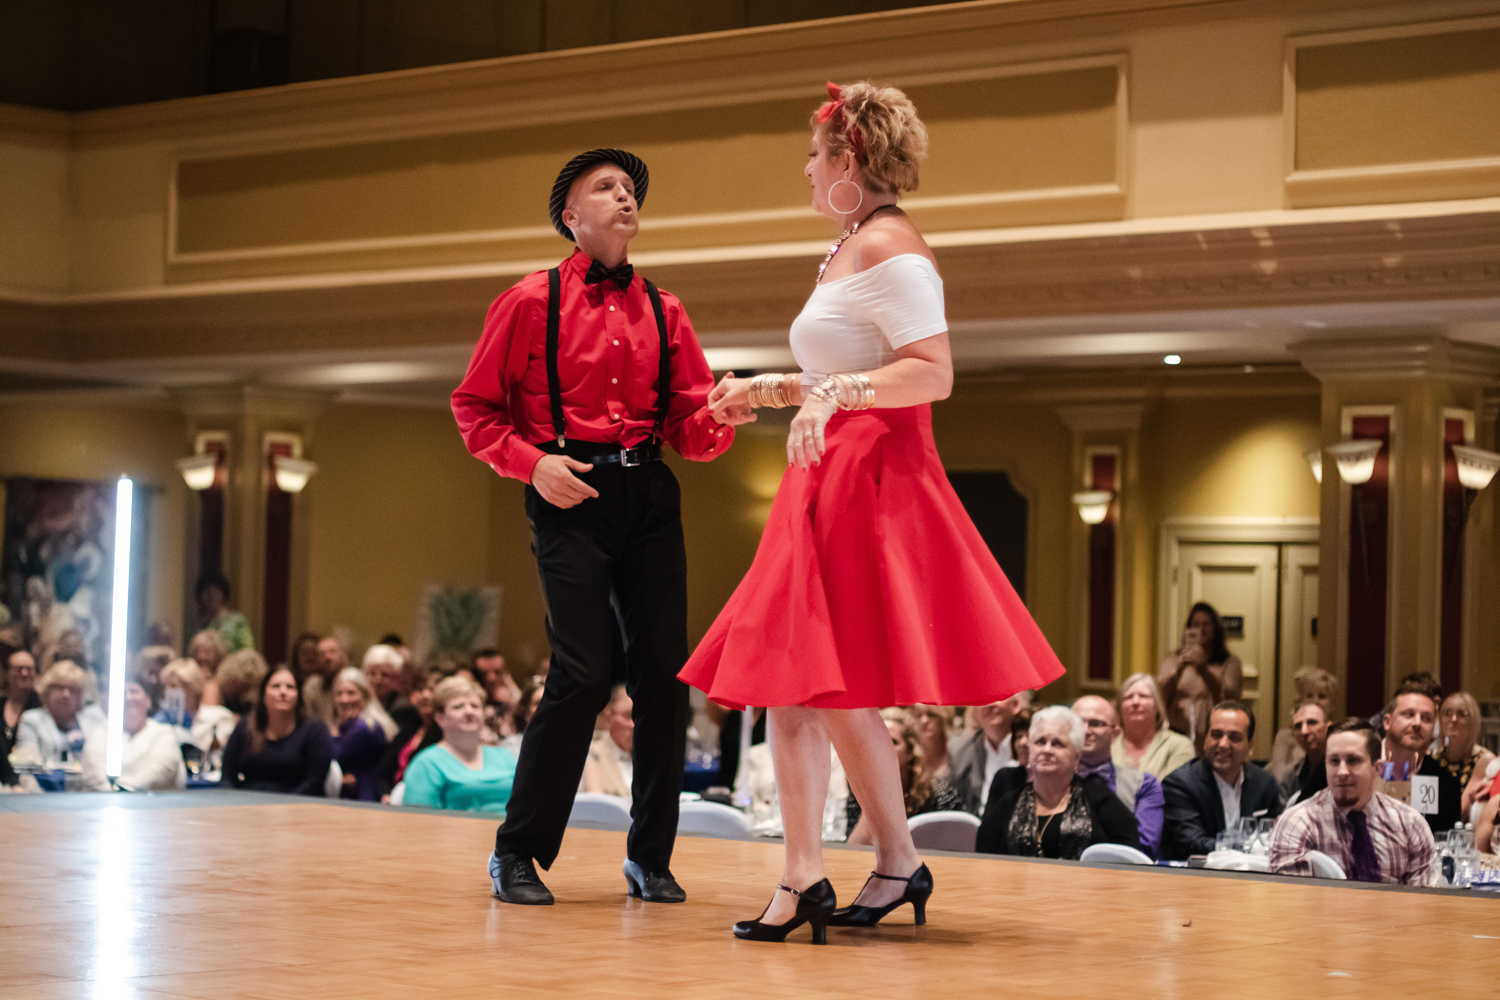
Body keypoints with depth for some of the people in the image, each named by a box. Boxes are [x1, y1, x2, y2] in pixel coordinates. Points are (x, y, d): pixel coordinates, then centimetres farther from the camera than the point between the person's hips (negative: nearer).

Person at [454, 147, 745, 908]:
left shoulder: (662, 312, 15)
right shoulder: (531, 302, 4)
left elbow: (690, 429, 12)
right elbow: (473, 407, 6)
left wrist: (723, 418, -11)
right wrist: (531, 462, -9)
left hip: (649, 495, 4)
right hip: (570, 495, -4)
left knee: (664, 669, -1)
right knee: (583, 673, -13)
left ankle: (650, 856, 12)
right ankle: (518, 852, 2)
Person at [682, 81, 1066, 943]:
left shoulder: (888, 248, -11)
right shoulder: (851, 250, 20)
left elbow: (933, 373, -20)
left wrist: (834, 391, -28)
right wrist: (765, 391, 27)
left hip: (874, 480, -10)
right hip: (831, 479, 10)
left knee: (835, 685, -9)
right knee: (789, 683, 7)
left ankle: (900, 864, 0)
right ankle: (804, 879, 10)